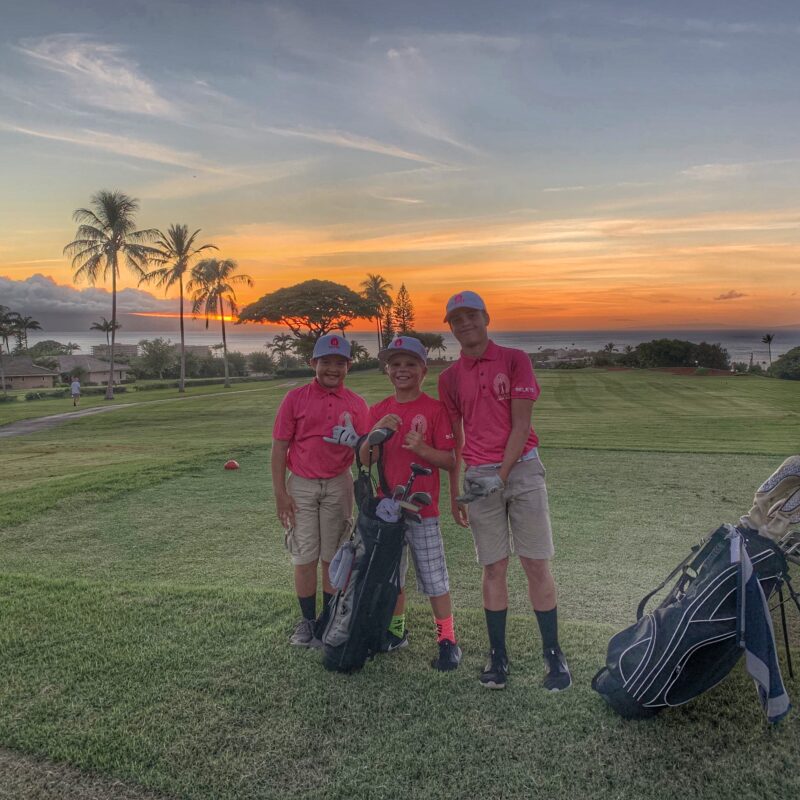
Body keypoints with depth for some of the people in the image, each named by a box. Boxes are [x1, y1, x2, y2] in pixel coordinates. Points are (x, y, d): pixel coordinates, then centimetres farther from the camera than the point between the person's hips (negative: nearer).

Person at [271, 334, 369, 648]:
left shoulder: (356, 404, 1)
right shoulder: (295, 398, -3)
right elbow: (280, 447, -2)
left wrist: (355, 443, -17)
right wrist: (280, 492, -5)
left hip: (338, 485, 1)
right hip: (301, 486, -1)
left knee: (334, 557, 9)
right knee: (305, 557, 5)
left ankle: (329, 621, 24)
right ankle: (307, 621, 21)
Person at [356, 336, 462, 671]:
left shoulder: (435, 409, -8)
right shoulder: (378, 411, 5)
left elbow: (449, 461, -9)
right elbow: (364, 459, 0)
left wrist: (421, 448, -26)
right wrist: (376, 432, -17)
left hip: (422, 510, -4)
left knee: (434, 577, 3)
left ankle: (447, 640, 16)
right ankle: (397, 629, 35)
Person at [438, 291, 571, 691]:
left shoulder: (514, 360, 1)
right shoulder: (450, 377, 9)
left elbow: (521, 424, -5)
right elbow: (454, 439, 12)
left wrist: (501, 475, -12)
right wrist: (454, 493, 11)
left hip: (522, 467, -2)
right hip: (479, 477, 2)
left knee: (536, 564, 1)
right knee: (494, 567, 6)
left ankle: (553, 654, 13)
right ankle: (497, 655, 16)